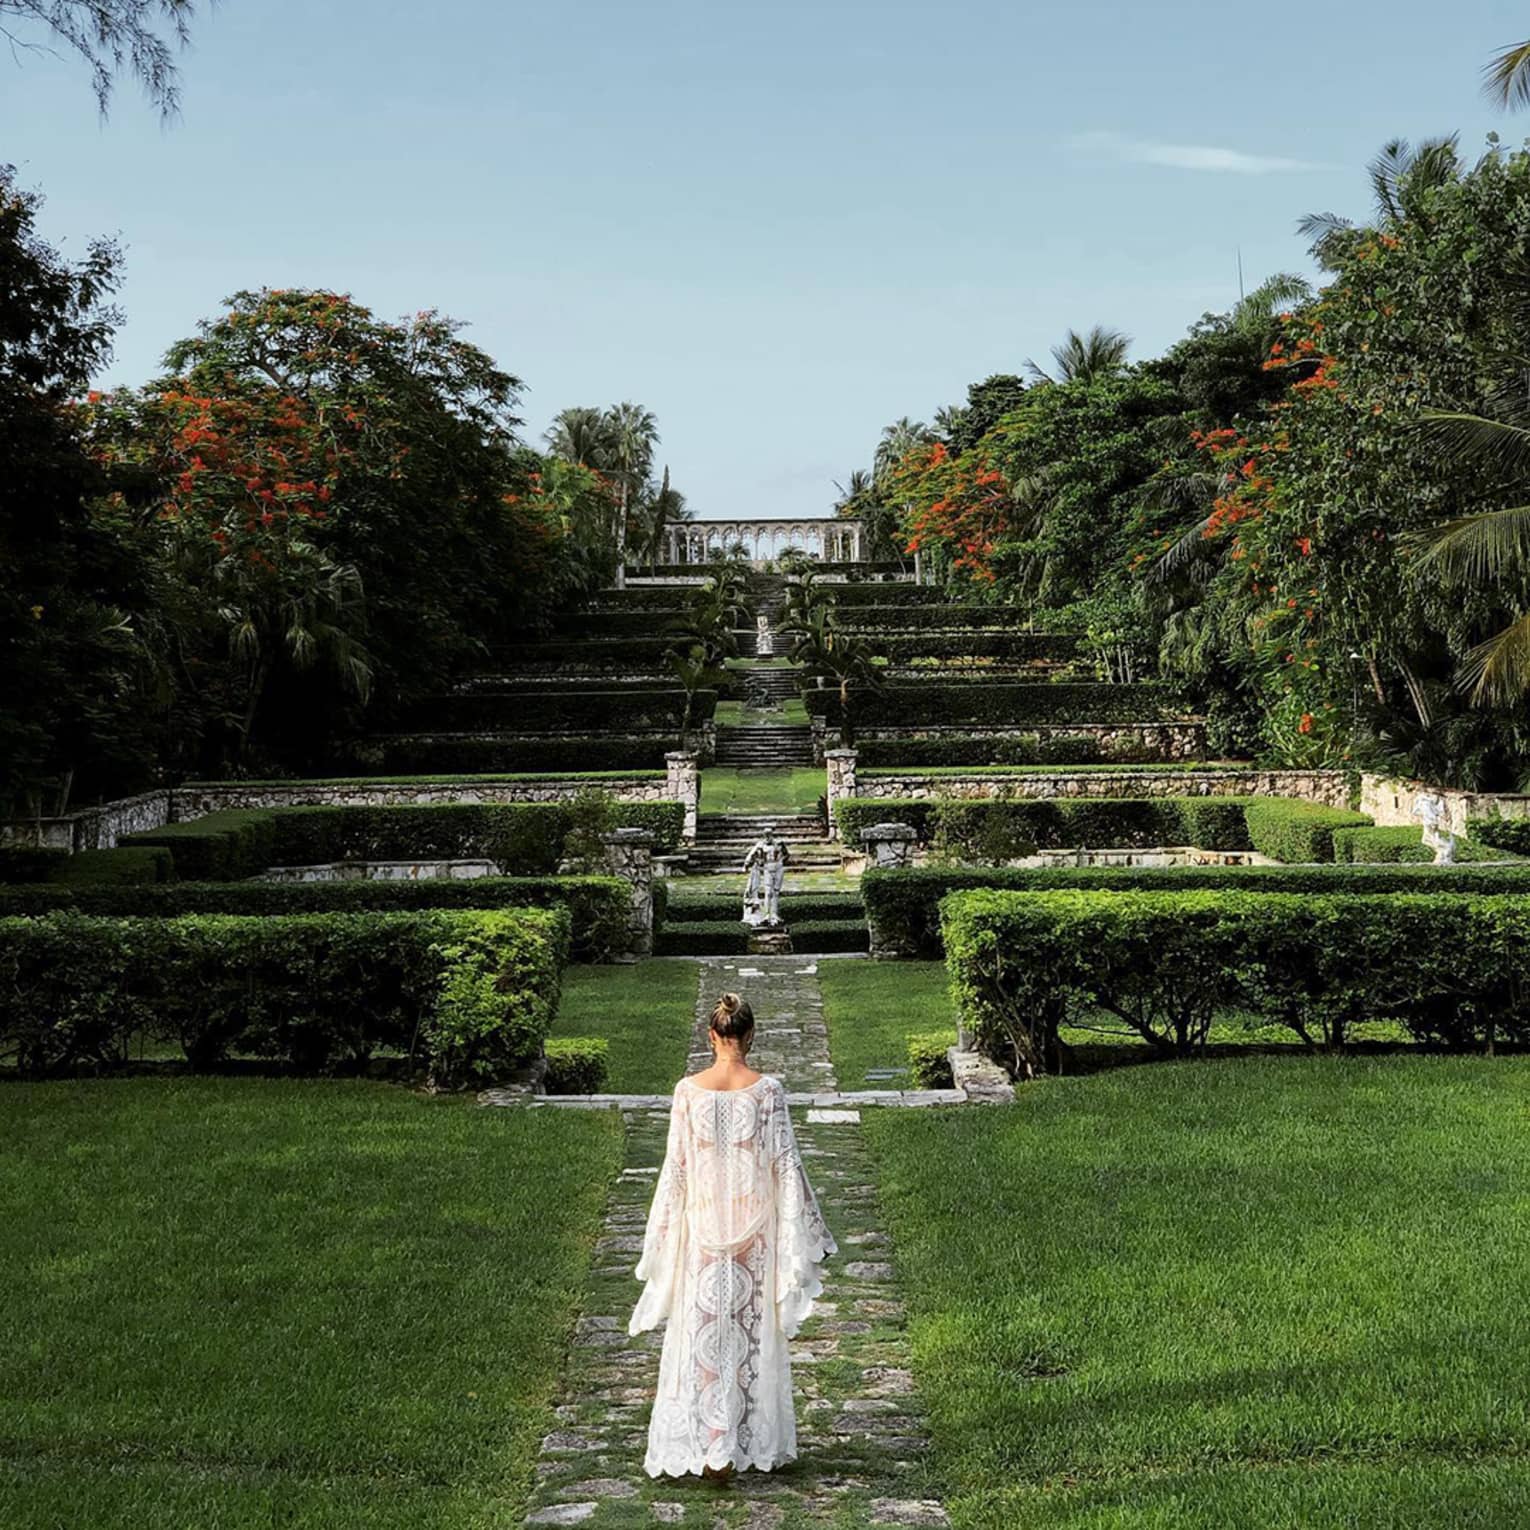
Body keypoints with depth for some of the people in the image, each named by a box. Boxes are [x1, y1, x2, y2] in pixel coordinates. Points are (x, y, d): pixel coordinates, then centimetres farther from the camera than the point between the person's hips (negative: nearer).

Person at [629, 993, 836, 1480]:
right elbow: (786, 1163, -5)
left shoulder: (689, 1091, -6)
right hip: (756, 1225, 0)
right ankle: (757, 1441, 17)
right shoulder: (768, 1090, -8)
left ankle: (709, 1444, 3)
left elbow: (676, 1166, -2)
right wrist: (805, 1229, 5)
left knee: (703, 1331, 6)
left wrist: (664, 1233, 7)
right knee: (755, 1330, 11)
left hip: (703, 1225, 0)